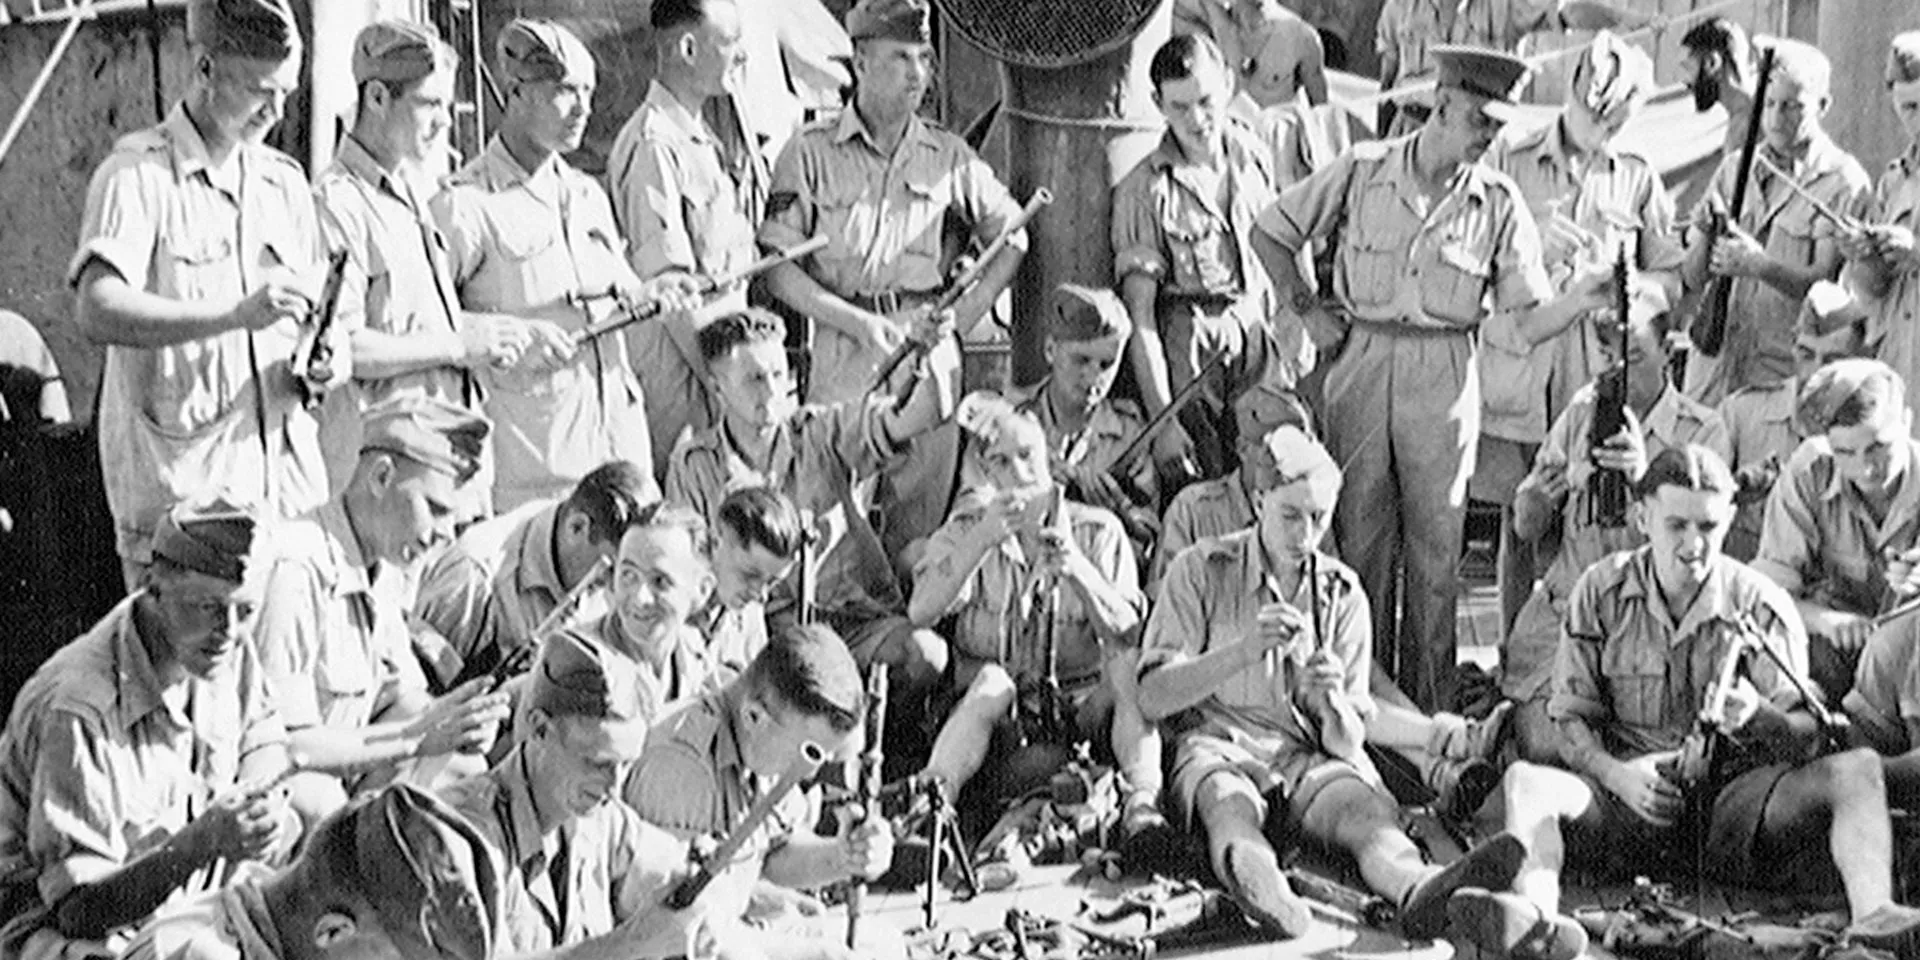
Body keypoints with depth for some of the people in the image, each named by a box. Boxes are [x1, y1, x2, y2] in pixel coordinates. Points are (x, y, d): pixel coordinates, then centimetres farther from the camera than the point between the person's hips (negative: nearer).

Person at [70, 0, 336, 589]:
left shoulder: (284, 182, 16)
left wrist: (328, 359, -2)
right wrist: (235, 314, -29)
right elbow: (98, 312, -19)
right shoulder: (137, 175, -5)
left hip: (289, 480, 6)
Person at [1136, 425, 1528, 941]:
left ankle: (1418, 892, -65)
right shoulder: (1202, 570, 3)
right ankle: (1265, 893, -73)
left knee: (1368, 806, -32)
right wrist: (1242, 651, -20)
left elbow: (1348, 742, 7)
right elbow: (1152, 700, -6)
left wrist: (1332, 702, -18)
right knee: (1230, 804, -39)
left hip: (1310, 756, 3)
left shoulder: (1344, 594, 11)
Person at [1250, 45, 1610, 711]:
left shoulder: (1498, 202, 0)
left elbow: (1522, 323, -2)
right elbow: (1270, 233, 9)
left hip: (1444, 379, 0)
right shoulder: (1361, 171, -2)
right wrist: (1308, 311, 5)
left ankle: (1427, 708, 12)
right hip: (1361, 364, 0)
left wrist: (1580, 297, -20)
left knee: (1436, 545, 3)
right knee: (1361, 536, 7)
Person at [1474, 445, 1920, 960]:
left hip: (1735, 794, 0)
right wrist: (1617, 774, -15)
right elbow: (1570, 716, 5)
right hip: (1631, 793, 0)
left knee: (1858, 768, -23)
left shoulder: (1763, 605, 2)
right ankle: (1535, 915, -58)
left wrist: (1756, 718, -25)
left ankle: (1872, 916, -46)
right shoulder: (1600, 592, 4)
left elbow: (1805, 733, -1)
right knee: (1525, 780, -28)